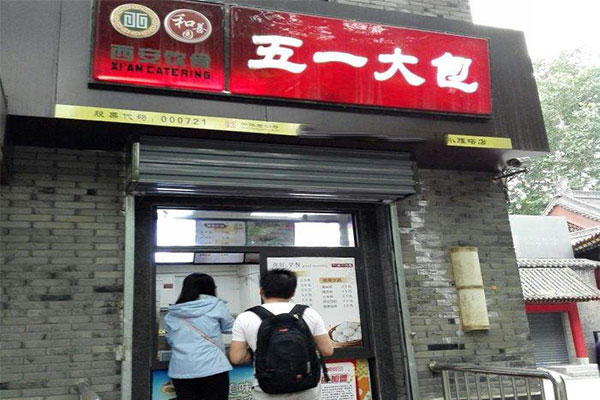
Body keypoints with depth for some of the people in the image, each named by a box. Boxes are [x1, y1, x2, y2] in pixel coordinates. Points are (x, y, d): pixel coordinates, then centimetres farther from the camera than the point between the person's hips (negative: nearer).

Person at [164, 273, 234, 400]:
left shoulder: (171, 314, 9)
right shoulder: (216, 305, 0)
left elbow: (170, 340, 18)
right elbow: (228, 328, 13)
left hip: (180, 370, 4)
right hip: (212, 368, -3)